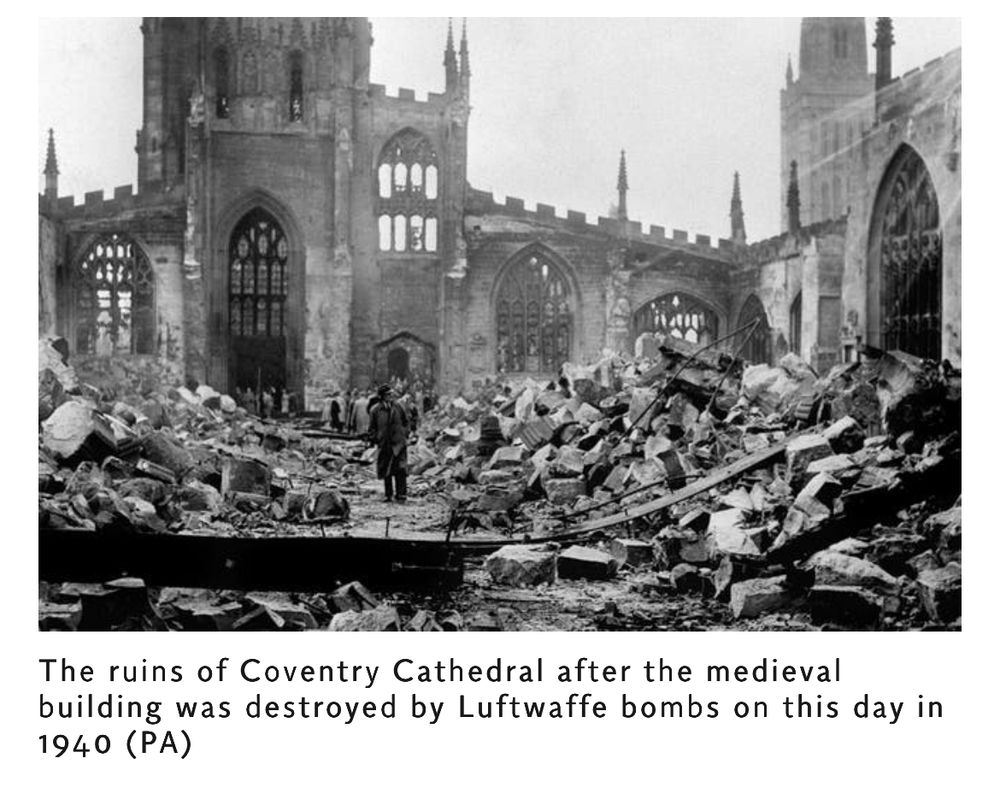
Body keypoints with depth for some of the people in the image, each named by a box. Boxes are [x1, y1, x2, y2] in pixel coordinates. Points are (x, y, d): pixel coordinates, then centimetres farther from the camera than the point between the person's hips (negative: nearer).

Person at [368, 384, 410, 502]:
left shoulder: (399, 407, 2)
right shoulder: (376, 410, -1)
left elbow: (406, 421, 14)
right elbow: (372, 427, 8)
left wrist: (406, 434, 7)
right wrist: (374, 439, 1)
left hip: (398, 443, -1)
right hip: (384, 444, 1)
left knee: (400, 470, -8)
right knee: (386, 471, 9)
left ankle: (401, 494, -2)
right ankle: (388, 494, 20)